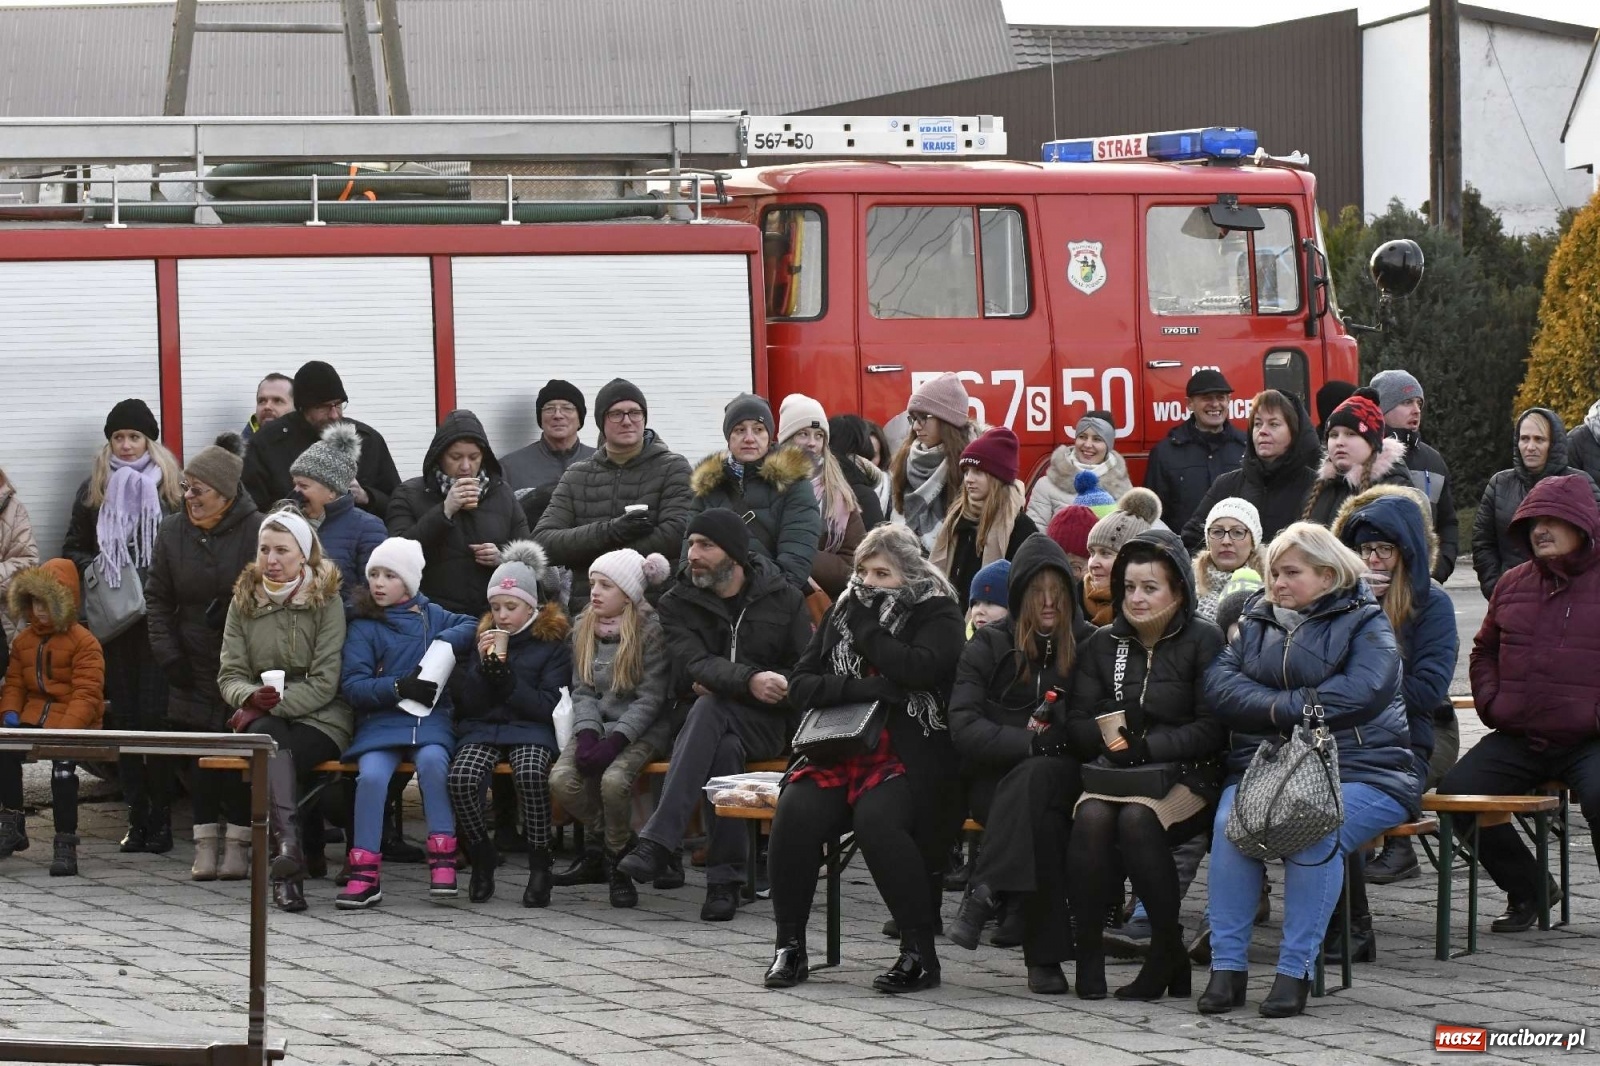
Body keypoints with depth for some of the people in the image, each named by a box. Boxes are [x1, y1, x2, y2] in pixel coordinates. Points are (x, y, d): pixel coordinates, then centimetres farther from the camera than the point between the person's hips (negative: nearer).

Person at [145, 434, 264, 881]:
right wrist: (168, 654, 1)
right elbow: (158, 598, 9)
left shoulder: (256, 530, -10)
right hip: (194, 666, 4)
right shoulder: (173, 531, 5)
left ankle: (237, 845, 4)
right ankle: (206, 844, 9)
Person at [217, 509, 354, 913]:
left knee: (274, 753, -34)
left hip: (319, 718, -2)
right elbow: (229, 675, 7)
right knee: (271, 736, -35)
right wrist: (251, 696, -16)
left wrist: (277, 701, -18)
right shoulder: (244, 602, 13)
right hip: (262, 717, 3)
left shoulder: (326, 602, 1)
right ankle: (289, 842, -48)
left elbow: (325, 682, -6)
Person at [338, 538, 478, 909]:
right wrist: (398, 688, -14)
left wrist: (444, 642, -5)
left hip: (431, 718, 1)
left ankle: (442, 860, -26)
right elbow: (352, 685, -1)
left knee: (432, 759, -33)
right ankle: (364, 875, -24)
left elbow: (471, 626, 11)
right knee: (371, 774, -30)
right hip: (381, 721, -1)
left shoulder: (432, 616, 15)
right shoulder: (364, 627, 8)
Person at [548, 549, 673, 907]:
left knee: (613, 779, -34)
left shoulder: (652, 629, -8)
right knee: (561, 780, -23)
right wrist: (587, 734, -13)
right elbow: (582, 690, 6)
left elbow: (650, 698, -12)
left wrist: (614, 741, -22)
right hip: (597, 725, 5)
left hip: (642, 730, -5)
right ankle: (598, 849, 0)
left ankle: (616, 858, -10)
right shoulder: (584, 628, 10)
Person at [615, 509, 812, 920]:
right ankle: (726, 880, -39)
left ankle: (657, 842, -46)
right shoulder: (678, 603, 5)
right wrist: (747, 681, -35)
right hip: (707, 722, 1)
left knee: (708, 709, -36)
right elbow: (695, 664, -13)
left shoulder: (782, 597, 4)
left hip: (768, 724, -1)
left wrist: (721, 688, -9)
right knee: (725, 749, -37)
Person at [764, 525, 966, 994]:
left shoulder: (937, 613, 3)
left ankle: (920, 950, -24)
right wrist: (861, 687, -7)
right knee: (795, 813, -25)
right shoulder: (844, 610, 17)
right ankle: (789, 944, -12)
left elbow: (920, 669, -17)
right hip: (838, 752, 4)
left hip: (907, 757, -4)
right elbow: (800, 683, 9)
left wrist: (864, 627, -7)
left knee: (875, 818, -34)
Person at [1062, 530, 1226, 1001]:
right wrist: (1107, 737, -14)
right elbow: (1076, 720, 9)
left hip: (1186, 776, -4)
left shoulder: (1203, 641, -1)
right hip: (1112, 770, 4)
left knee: (1137, 819, -34)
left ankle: (1168, 950, -20)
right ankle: (1087, 952, -24)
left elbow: (1213, 728, -8)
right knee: (1091, 817, -30)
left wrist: (1144, 746, -19)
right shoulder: (1104, 644, 14)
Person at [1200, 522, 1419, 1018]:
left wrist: (1281, 709, -12)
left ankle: (1295, 970, -30)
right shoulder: (1256, 621, 20)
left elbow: (1362, 692, -13)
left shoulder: (1364, 624, 6)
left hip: (1358, 769, -4)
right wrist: (1280, 710, -12)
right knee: (1230, 823, -28)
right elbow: (1219, 684, 4)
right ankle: (1227, 966, -26)